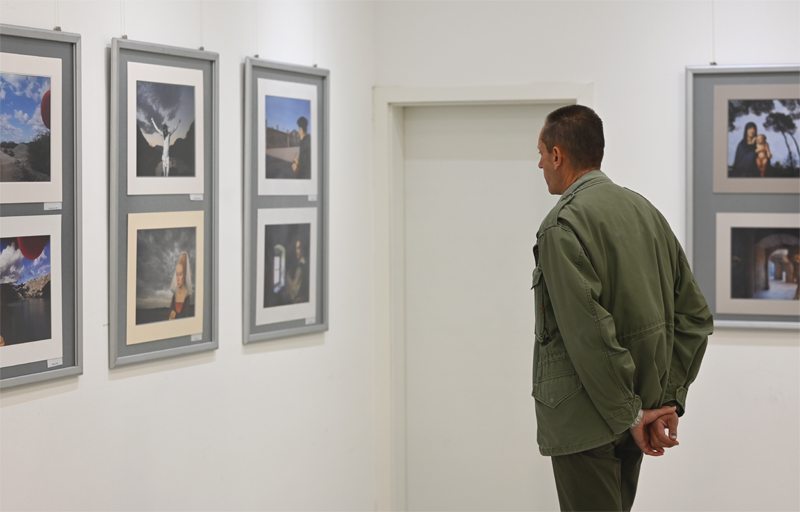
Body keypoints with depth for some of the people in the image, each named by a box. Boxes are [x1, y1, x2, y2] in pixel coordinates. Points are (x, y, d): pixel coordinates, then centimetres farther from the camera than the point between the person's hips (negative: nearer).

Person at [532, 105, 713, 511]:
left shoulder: (563, 224, -15)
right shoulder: (646, 211, 10)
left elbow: (590, 334, -23)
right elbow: (694, 316, 10)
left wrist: (629, 414, -15)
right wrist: (669, 401, 7)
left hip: (586, 422, -8)